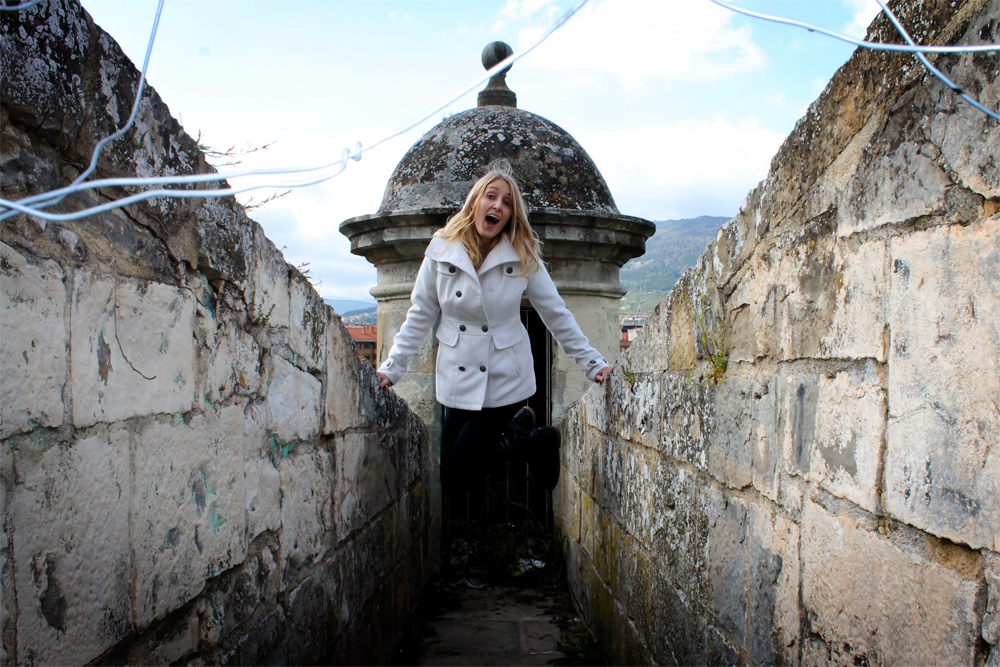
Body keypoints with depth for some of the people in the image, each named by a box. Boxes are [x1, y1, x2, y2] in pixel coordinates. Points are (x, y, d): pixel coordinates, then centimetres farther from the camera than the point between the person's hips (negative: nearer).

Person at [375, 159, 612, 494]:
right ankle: (518, 428, 31)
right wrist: (392, 368, -3)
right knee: (446, 463, 13)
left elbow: (557, 315, -1)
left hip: (503, 381, -3)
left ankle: (535, 441, 16)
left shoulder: (524, 257, -7)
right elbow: (420, 315, 2)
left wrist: (593, 363, -3)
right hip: (457, 378, 4)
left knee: (454, 478, -5)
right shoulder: (441, 249, -4)